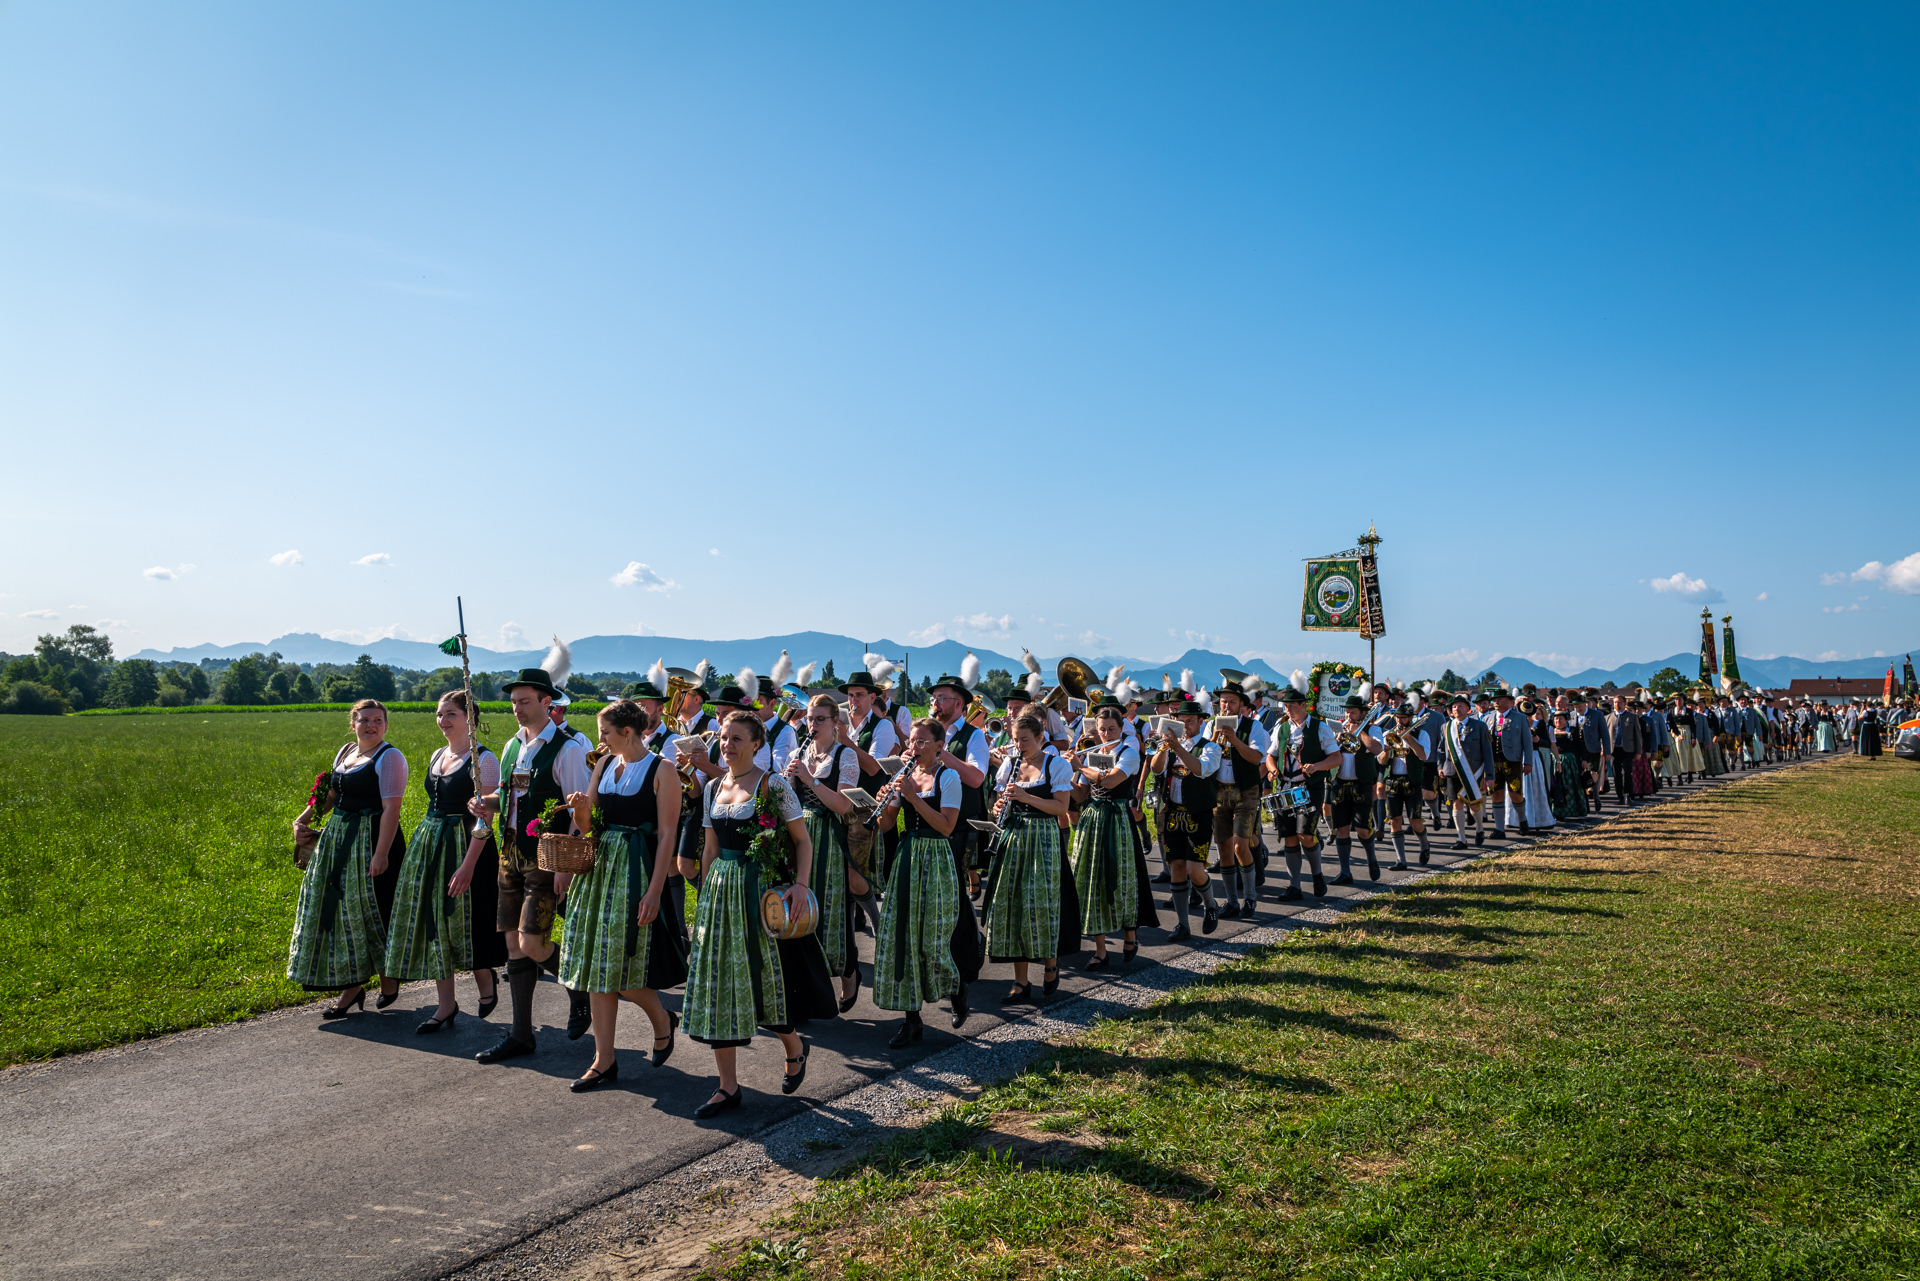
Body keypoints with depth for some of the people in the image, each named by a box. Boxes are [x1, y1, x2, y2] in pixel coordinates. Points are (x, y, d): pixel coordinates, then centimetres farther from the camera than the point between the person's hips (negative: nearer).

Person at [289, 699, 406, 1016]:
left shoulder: (390, 757, -11)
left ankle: (389, 979, 19)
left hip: (372, 841, -8)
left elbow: (391, 808, -18)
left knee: (372, 912, -2)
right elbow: (330, 794, 24)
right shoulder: (345, 752, 14)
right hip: (338, 841, 8)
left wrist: (381, 853, -23)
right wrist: (301, 820, 12)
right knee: (340, 910, 9)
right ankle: (351, 987, 18)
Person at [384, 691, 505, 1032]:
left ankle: (487, 978, 28)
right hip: (429, 845, 8)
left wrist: (468, 864, -22)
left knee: (465, 922, -1)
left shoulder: (483, 759, -12)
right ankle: (446, 1004, 16)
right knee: (432, 923, 8)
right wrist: (426, 846, 17)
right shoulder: (438, 755, 12)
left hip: (465, 846, -8)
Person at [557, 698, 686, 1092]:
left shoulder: (661, 770, -10)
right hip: (599, 867, 7)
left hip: (637, 871, -7)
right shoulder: (605, 764, 10)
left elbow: (667, 835, -13)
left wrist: (654, 892, -17)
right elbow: (589, 815, 15)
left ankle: (661, 1020, 25)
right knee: (598, 967, 6)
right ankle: (604, 1062, 15)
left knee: (623, 968, -6)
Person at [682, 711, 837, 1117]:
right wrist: (704, 896, 13)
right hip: (720, 893, 6)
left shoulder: (773, 785, -8)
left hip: (761, 889, -6)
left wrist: (801, 884, -21)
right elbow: (711, 848, 15)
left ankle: (794, 1048, 34)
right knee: (719, 983, 4)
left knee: (767, 976, 3)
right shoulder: (713, 787, 9)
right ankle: (728, 1087, 13)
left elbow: (802, 840, -8)